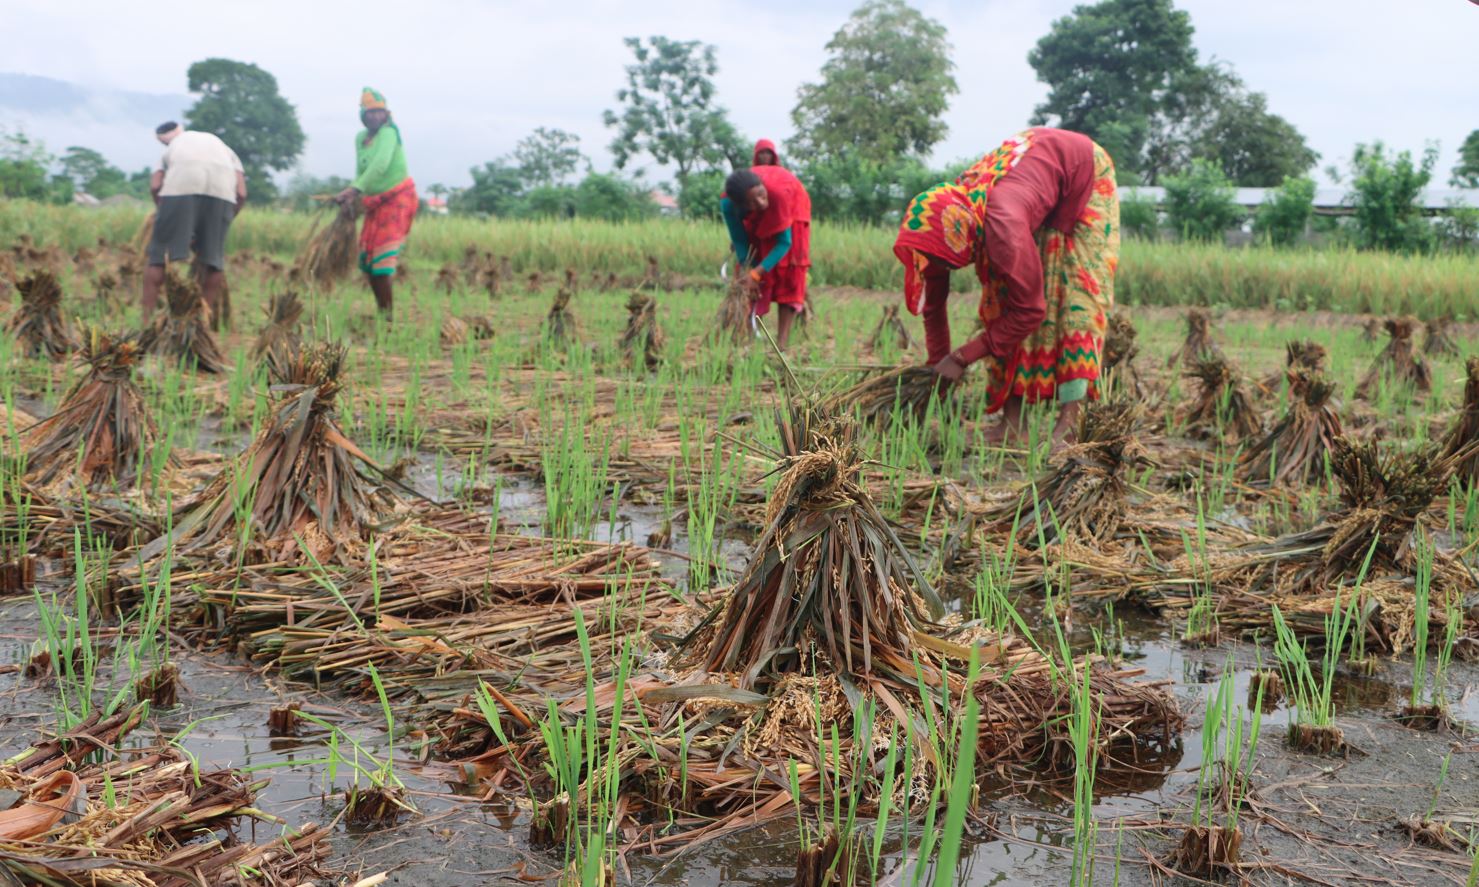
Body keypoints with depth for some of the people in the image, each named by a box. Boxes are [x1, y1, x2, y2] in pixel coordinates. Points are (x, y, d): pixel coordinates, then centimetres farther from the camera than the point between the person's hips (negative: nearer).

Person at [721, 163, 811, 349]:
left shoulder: (779, 192, -45)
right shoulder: (728, 204, -37)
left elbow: (784, 242, -33)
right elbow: (740, 241, -18)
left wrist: (756, 274, -37)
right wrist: (747, 271, -25)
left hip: (792, 205, -3)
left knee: (788, 271, -10)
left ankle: (781, 343, -12)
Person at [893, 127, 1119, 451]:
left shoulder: (1001, 225, -43)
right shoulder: (942, 221, -21)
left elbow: (1029, 309, -33)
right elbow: (933, 305, -6)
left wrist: (961, 358, -29)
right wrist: (938, 366, -5)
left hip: (1085, 172, -7)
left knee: (1076, 292, -16)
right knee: (1003, 294, -4)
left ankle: (1068, 422, -20)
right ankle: (1012, 420, -5)